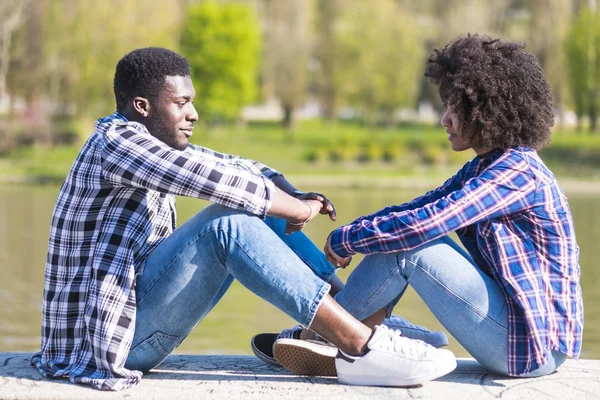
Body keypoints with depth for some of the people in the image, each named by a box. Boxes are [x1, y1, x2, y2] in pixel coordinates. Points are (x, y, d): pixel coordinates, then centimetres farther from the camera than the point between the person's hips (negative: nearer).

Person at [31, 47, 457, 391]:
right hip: (108, 335, -10)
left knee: (258, 209, 7)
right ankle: (361, 347, -28)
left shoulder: (156, 144, 14)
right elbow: (211, 177, -27)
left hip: (134, 311, 10)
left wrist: (297, 198, -8)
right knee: (229, 224, -27)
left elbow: (239, 168, 12)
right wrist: (296, 208, -16)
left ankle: (356, 314, 2)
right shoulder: (117, 141, -14)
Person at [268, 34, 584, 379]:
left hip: (536, 344, -10)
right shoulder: (483, 168, 13)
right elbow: (417, 209, 11)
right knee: (401, 238, 6)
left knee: (407, 246, -15)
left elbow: (422, 224, -25)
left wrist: (347, 238, -14)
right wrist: (352, 232, -5)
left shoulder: (517, 172, -18)